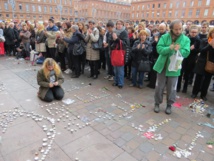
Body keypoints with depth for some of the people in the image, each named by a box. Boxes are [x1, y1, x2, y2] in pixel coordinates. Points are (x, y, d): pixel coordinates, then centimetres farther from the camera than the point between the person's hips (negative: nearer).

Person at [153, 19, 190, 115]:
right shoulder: (164, 37, -3)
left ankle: (169, 105, 28)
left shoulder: (186, 40, -1)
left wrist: (179, 50, -29)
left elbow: (186, 53, -9)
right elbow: (159, 49, -13)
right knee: (159, 86, 9)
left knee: (172, 88, 9)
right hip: (162, 66, 0)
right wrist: (169, 48, -29)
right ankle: (157, 103, 27)